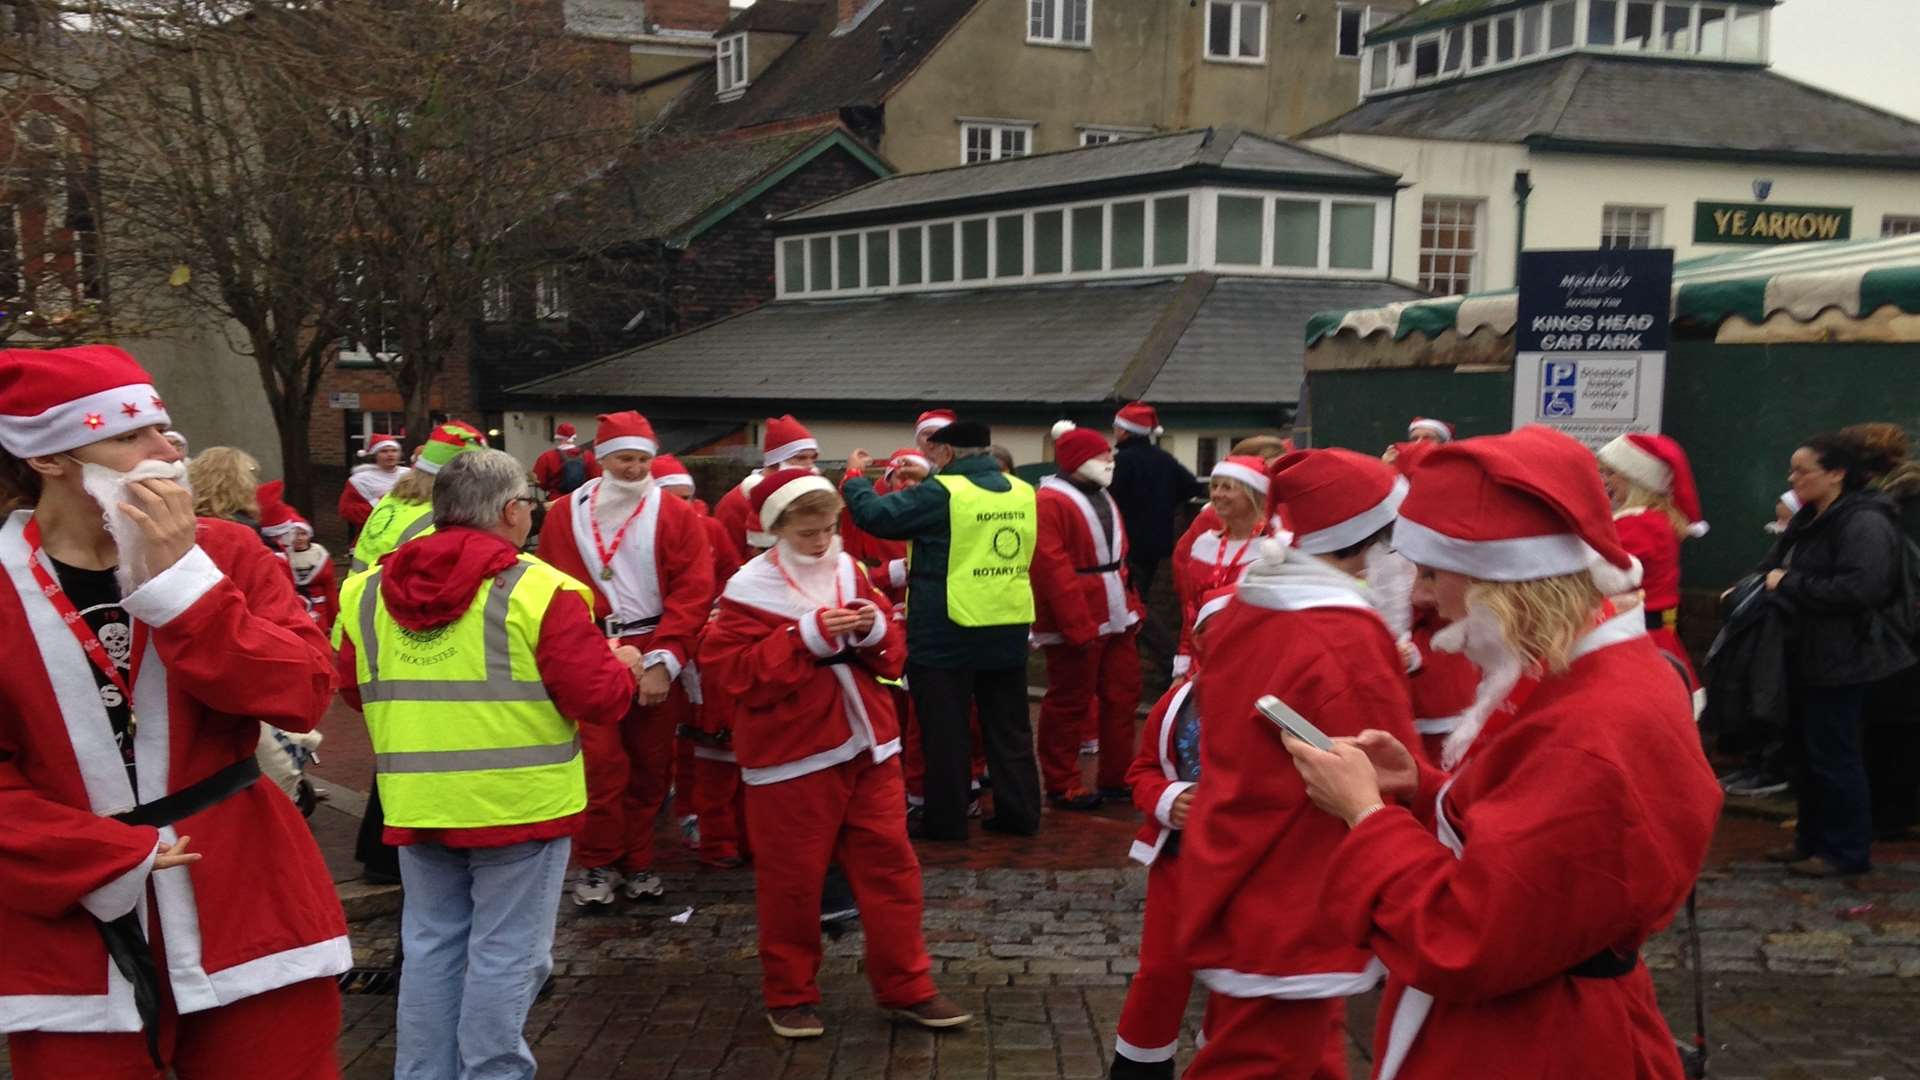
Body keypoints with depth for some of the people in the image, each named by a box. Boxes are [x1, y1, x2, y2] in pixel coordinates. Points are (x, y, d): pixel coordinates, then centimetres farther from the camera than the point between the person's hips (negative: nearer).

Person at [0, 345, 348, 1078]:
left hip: (247, 912, 1)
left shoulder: (225, 551, 0)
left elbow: (306, 694, -13)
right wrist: (107, 860, -13)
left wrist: (178, 577, -17)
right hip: (76, 933, -1)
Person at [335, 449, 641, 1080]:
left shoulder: (370, 592, 4)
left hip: (418, 805, 6)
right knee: (505, 956, 4)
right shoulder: (538, 590, -14)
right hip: (518, 802, -5)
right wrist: (623, 666, 7)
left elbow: (353, 689, 15)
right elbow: (598, 699, -14)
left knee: (431, 948, 16)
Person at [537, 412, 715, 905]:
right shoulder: (566, 516, 4)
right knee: (602, 764, -7)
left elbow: (692, 592, -6)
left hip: (658, 661, 1)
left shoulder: (676, 515, 1)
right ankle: (598, 864, 11)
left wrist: (664, 660, -12)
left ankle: (637, 862, 27)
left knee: (651, 765, 10)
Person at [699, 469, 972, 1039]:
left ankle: (906, 988, 19)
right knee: (792, 879, 6)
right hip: (793, 756, -5)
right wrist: (808, 636, -23)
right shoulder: (751, 590, -8)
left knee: (891, 865, 7)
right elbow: (733, 673, -17)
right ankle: (790, 995, 23)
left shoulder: (849, 572, 7)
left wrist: (874, 629, -11)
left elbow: (891, 656, 12)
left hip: (867, 746, 5)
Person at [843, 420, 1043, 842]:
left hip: (947, 631, -6)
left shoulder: (942, 492, -15)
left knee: (945, 731, 6)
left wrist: (856, 477, 4)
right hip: (1009, 630, 6)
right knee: (1008, 726, 15)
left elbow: (875, 514, -16)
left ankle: (946, 819, 12)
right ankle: (1019, 811, 20)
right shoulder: (1022, 492, 6)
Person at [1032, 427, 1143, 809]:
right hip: (1077, 623, -9)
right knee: (1070, 703, 0)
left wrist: (1132, 605, 11)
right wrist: (1076, 624, -24)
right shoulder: (1050, 502, -13)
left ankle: (1116, 777, 25)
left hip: (1116, 617, 9)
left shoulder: (1102, 498, 18)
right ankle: (1062, 786, 12)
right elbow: (1051, 567, -21)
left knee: (1123, 694, 13)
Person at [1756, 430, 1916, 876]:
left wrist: (1789, 584, -22)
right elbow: (1779, 568, 24)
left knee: (1833, 755, -3)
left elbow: (1859, 588, -28)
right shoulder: (1808, 521, 14)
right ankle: (1812, 840, 25)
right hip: (1807, 654, 9)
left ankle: (1847, 851, 9)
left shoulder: (1864, 522, -16)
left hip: (1840, 660, -9)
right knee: (1806, 751, 14)